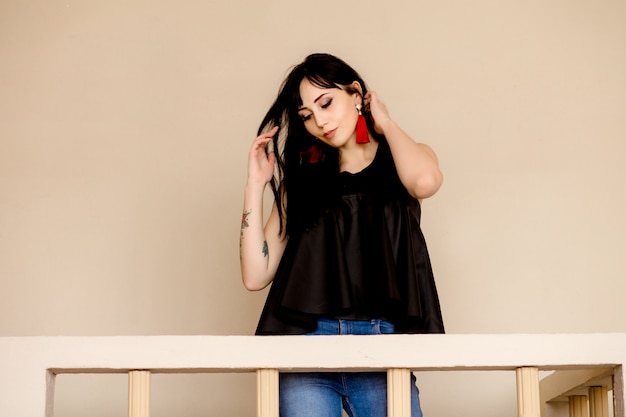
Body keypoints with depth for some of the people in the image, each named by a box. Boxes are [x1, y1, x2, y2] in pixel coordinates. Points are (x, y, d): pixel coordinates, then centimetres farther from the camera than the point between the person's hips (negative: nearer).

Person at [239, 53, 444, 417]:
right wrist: (256, 184, 4)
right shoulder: (303, 178, 15)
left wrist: (385, 123, 2)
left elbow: (425, 181, -16)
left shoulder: (400, 160, 12)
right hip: (307, 336, 1)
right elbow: (256, 275, 7)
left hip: (383, 341, -1)